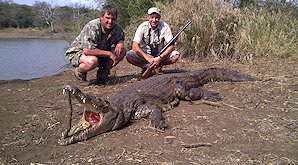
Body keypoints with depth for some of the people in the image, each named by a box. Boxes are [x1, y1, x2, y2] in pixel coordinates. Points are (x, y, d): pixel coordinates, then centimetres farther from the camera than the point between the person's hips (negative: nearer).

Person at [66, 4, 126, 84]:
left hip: (99, 53, 6)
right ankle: (79, 71, -5)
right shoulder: (92, 27, -28)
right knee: (92, 61, -40)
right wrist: (109, 53, -33)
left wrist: (120, 44, -16)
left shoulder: (117, 28, -7)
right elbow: (87, 51, -36)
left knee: (122, 51, -11)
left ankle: (103, 73, 3)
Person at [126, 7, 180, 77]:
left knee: (176, 55, -27)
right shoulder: (143, 27, -16)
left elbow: (171, 46, -19)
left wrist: (160, 58, -34)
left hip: (161, 54, 1)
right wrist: (148, 59, -35)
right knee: (129, 56, -28)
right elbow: (135, 46, -23)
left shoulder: (164, 26, -15)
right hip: (145, 54, 0)